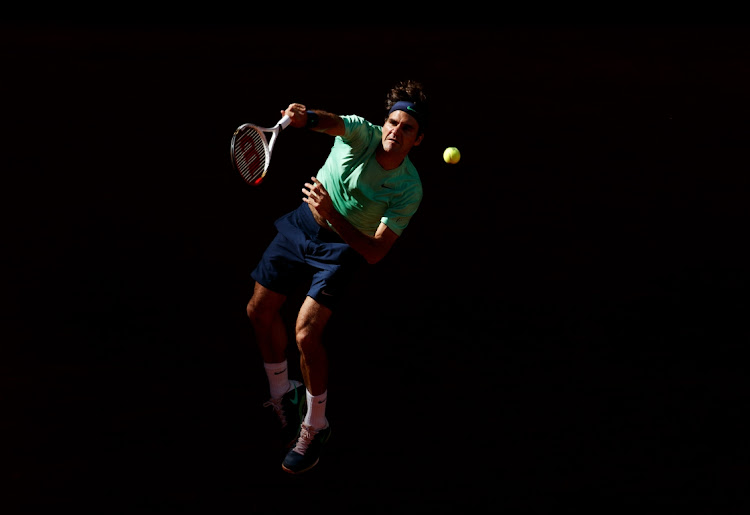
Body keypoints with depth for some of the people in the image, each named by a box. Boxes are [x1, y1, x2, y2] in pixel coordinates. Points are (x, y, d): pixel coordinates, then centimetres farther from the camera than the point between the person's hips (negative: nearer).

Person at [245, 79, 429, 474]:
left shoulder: (409, 190, -24)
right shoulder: (363, 134, -19)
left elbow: (375, 252, -28)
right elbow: (334, 123, -42)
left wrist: (332, 216, -40)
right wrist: (307, 118, -66)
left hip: (344, 246, -4)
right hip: (304, 224, 4)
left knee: (306, 333, -19)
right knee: (260, 311, 11)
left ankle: (315, 427, 3)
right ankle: (283, 395, 36)